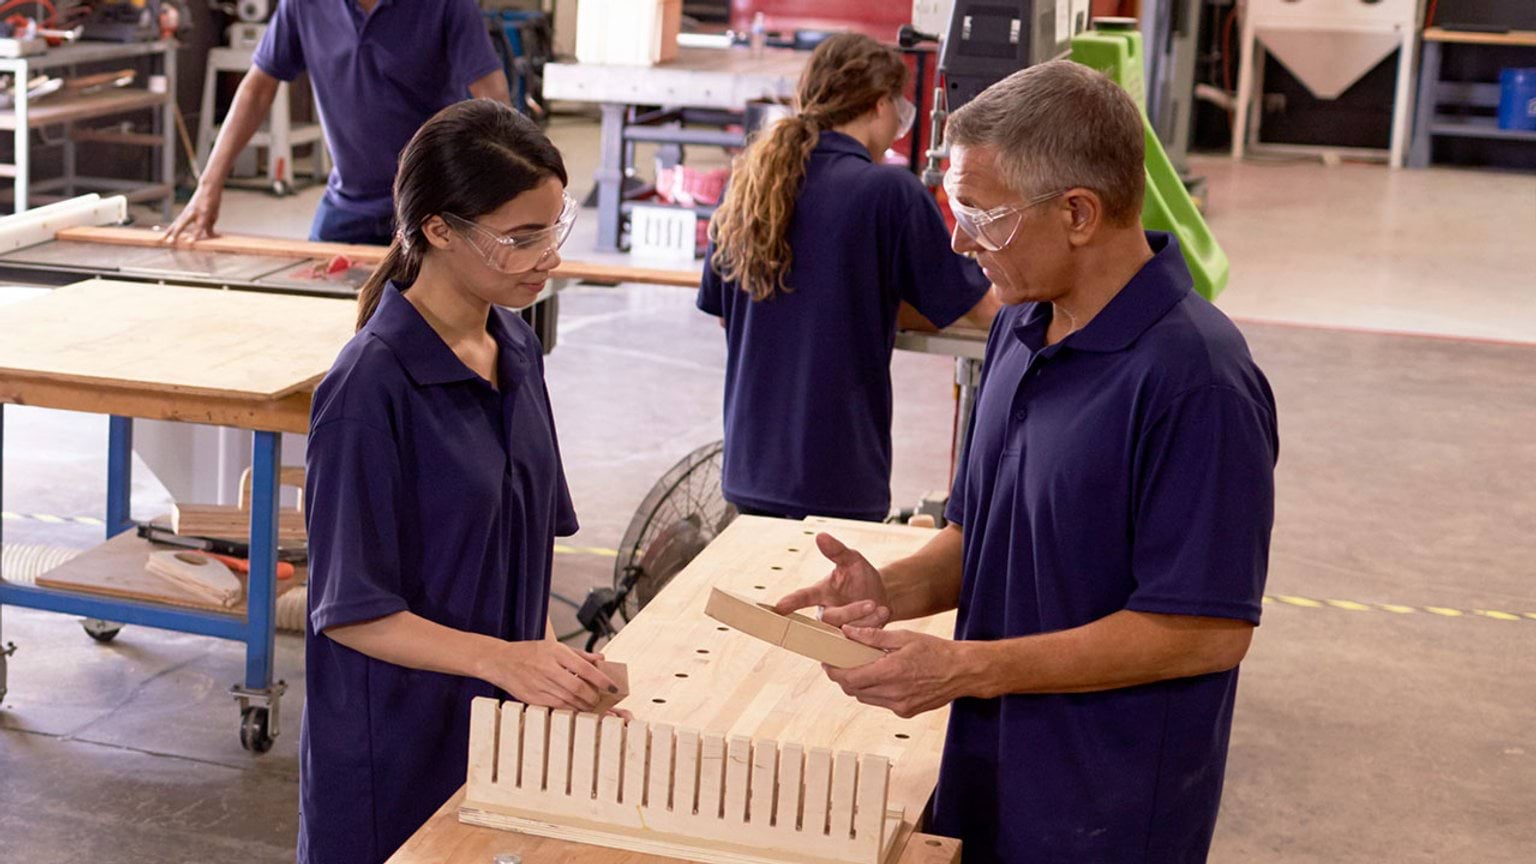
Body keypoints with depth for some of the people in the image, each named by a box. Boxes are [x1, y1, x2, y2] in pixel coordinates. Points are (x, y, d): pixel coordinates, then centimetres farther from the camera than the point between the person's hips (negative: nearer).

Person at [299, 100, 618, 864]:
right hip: (397, 749, -7)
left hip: (504, 725, 7)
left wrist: (544, 659, 1)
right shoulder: (371, 387, -20)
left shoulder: (516, 351, 2)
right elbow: (352, 611, -18)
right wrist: (502, 659, -29)